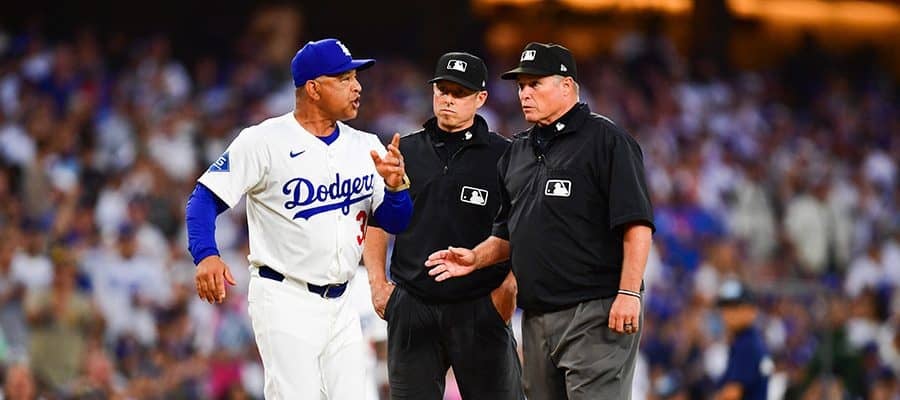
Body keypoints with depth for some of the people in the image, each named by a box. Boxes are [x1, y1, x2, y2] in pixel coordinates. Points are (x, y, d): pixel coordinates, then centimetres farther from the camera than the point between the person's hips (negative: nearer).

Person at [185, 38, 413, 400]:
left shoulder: (365, 147, 8)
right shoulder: (264, 142, -8)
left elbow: (395, 222, 9)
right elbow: (205, 199, -9)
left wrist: (395, 184, -13)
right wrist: (206, 256, -27)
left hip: (340, 305, 6)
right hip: (285, 300, -6)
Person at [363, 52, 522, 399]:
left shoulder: (504, 156, 2)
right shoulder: (404, 152, 12)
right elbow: (376, 221, 18)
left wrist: (509, 287, -8)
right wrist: (377, 282, 8)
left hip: (480, 307, -3)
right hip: (412, 304, 3)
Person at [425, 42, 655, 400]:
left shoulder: (605, 139, -4)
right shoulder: (518, 152, 20)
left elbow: (636, 224, -12)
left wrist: (628, 293, -20)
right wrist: (476, 258, 7)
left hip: (595, 315, -8)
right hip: (537, 316, 8)